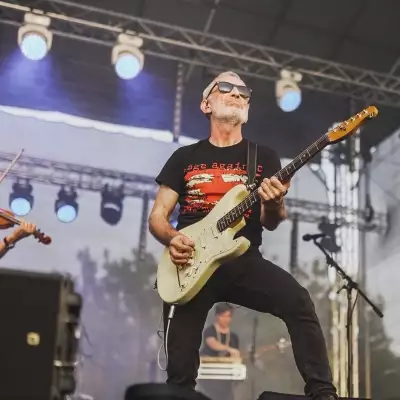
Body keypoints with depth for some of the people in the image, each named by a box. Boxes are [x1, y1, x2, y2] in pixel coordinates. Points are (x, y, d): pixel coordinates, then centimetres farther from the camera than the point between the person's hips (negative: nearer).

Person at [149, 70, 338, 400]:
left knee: (298, 301, -27)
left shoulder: (264, 157, 11)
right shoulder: (185, 157, 13)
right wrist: (172, 238, -11)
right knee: (180, 371, -7)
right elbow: (157, 216, 12)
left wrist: (275, 204, -21)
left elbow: (270, 224, 3)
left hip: (245, 261, 0)